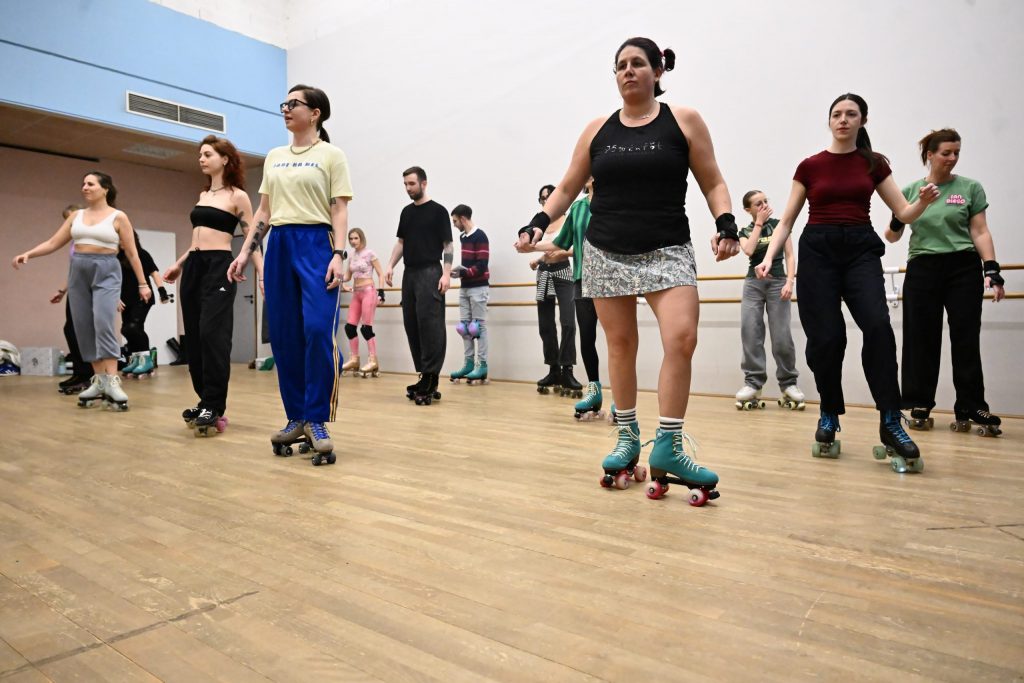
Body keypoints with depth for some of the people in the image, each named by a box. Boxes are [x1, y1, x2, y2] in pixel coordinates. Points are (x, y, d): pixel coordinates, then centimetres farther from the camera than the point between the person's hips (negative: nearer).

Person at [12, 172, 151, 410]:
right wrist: (28, 254, -4)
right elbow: (53, 243, 12)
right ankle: (99, 380, 8)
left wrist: (142, 284, -2)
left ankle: (112, 381, -21)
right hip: (78, 271, 5)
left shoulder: (118, 217, 1)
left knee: (103, 324, -20)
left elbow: (132, 253, 0)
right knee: (84, 328, 2)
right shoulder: (76, 216, 13)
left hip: (106, 272, -5)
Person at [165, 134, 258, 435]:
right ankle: (205, 401, 13)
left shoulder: (237, 196, -2)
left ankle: (214, 407, -10)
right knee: (194, 336, 5)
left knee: (212, 334, -14)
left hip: (219, 267, -8)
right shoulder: (203, 195, 18)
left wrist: (262, 273, -15)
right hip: (194, 267, 8)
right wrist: (179, 264, 28)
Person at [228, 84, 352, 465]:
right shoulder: (274, 157, 19)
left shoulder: (331, 155, 4)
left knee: (319, 330, -18)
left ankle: (317, 421, -7)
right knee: (284, 337, 4)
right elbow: (263, 212, 19)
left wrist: (338, 255, -16)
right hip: (279, 246, 6)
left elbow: (339, 211, -4)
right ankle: (297, 418, 13)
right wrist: (245, 253, 12)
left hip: (316, 244, -6)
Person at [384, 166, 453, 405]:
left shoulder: (438, 211, 0)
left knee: (430, 325, -12)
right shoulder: (406, 212, 17)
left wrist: (446, 273, -14)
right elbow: (401, 242, 20)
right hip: (410, 273, 7)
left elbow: (447, 245, -4)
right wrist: (391, 266, 7)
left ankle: (431, 380, -11)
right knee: (412, 325, 4)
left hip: (430, 273, -7)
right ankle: (424, 376, 11)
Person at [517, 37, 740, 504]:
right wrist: (538, 223, -4)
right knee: (620, 345, 4)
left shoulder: (683, 121, 5)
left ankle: (668, 447, -6)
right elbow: (567, 189, 13)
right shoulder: (597, 130, 10)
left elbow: (712, 183, 5)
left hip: (667, 252, -2)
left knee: (682, 337, -18)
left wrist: (726, 225, -12)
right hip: (607, 253, 2)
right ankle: (627, 438, 19)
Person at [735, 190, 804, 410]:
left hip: (777, 282, -1)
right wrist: (759, 223, -5)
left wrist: (790, 281, -12)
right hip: (753, 283, 1)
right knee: (750, 332, -8)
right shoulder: (745, 232, 9)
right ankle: (753, 383, -4)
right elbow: (749, 250, -13)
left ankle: (788, 383, 7)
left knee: (782, 336, -5)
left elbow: (789, 255, 2)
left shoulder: (779, 224, 6)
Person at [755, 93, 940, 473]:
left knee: (878, 326, -22)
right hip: (818, 249, -1)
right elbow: (787, 220, 8)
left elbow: (903, 213, 10)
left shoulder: (874, 164, 12)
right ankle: (829, 419, 12)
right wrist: (768, 257, -6)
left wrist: (923, 201, -13)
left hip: (861, 248, 1)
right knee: (826, 338, -8)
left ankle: (891, 424, -16)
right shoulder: (810, 166, 9)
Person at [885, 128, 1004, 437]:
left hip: (963, 271, 0)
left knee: (966, 341, 0)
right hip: (922, 271, 1)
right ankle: (920, 407, 13)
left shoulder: (970, 188, 4)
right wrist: (896, 222, -15)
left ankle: (972, 409, 9)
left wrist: (992, 269, -9)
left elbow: (980, 232, 2)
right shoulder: (910, 191, 7)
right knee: (922, 340, 3)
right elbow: (892, 236, 8)